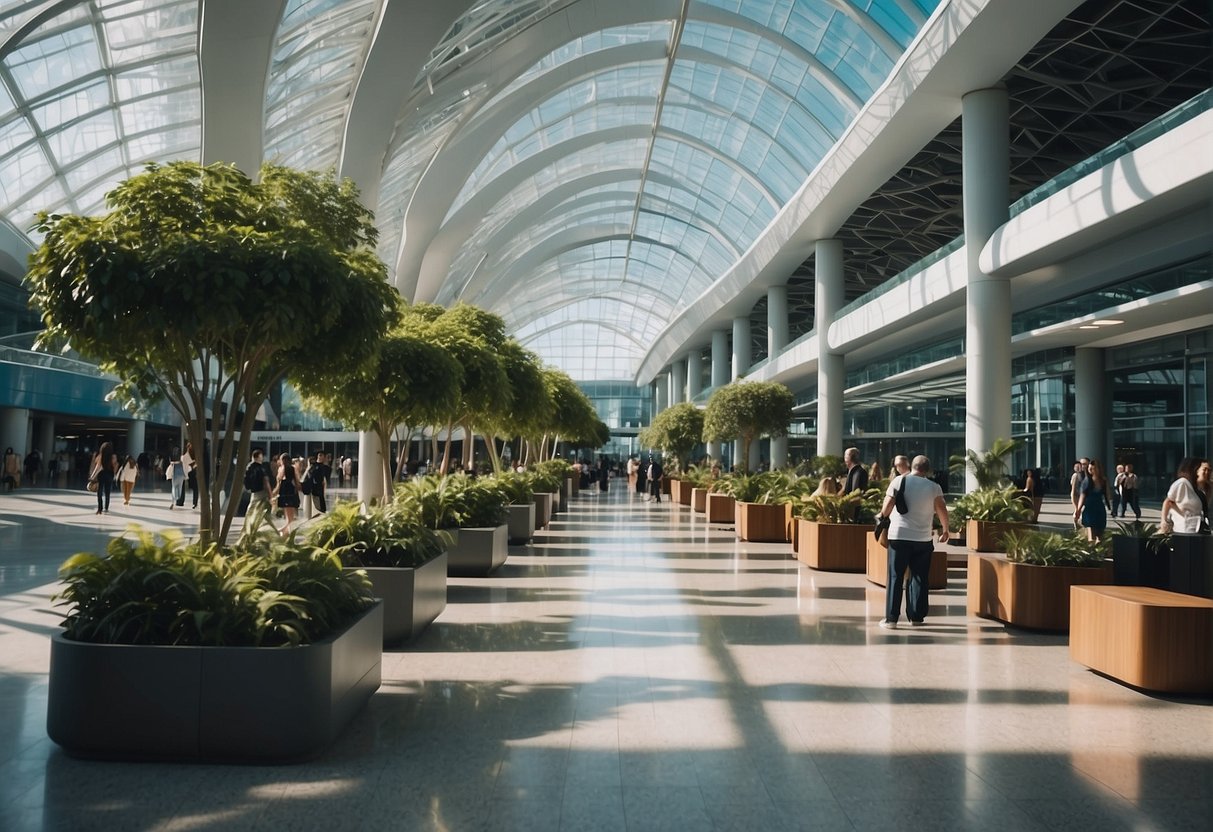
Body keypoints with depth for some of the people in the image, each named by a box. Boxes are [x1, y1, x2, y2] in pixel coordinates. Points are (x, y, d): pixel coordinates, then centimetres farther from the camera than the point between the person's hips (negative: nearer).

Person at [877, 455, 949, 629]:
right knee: (919, 578, 12)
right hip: (923, 538, 1)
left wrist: (883, 516, 16)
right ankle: (916, 617, 14)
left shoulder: (899, 480, -1)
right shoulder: (934, 487, 1)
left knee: (895, 577, 4)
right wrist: (945, 529, 12)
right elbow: (942, 511, -4)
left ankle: (891, 618, 2)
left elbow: (886, 508, -5)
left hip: (898, 535, -1)